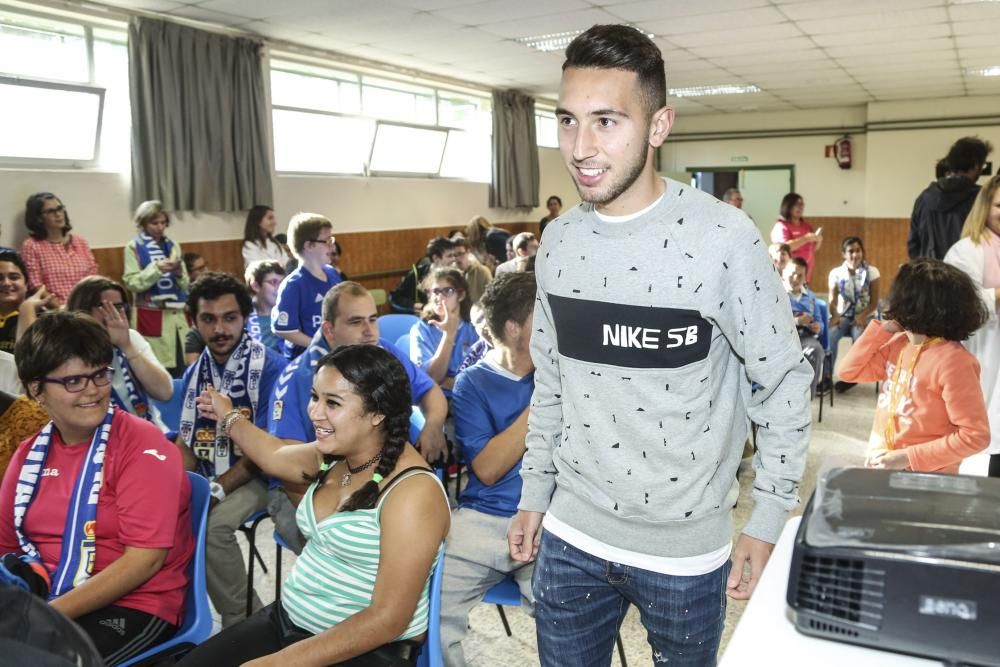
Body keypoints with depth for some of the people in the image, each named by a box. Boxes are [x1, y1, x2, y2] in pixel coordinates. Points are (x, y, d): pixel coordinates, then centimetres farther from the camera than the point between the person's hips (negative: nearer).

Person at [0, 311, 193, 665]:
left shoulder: (142, 444, -11)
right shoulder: (29, 453, 8)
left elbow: (146, 558, -16)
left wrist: (48, 615, -19)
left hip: (132, 607, -5)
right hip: (42, 597, 5)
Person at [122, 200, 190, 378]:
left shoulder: (173, 246, 12)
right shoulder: (133, 248, 1)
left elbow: (185, 285, 10)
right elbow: (133, 283, -8)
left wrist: (179, 273, -10)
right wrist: (157, 268, -19)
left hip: (177, 313, 4)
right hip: (150, 315, -4)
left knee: (181, 368, 1)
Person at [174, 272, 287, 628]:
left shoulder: (270, 366, -14)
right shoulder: (194, 372, 7)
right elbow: (187, 442, 9)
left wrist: (218, 489, -22)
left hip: (255, 476, -6)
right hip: (207, 476, 6)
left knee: (212, 524, -29)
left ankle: (242, 619, -8)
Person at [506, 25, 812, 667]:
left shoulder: (724, 239, -17)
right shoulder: (559, 241, -2)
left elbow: (786, 385, -8)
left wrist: (767, 523, -6)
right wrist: (535, 492, 11)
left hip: (685, 548, -3)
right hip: (570, 536, 4)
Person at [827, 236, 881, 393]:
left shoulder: (872, 272, -1)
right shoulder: (836, 273, 3)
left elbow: (874, 302, -4)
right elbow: (832, 301, -3)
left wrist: (862, 317, -22)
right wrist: (835, 315, -24)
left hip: (865, 316, -1)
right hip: (843, 315, 1)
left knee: (859, 335, -33)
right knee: (830, 334, -31)